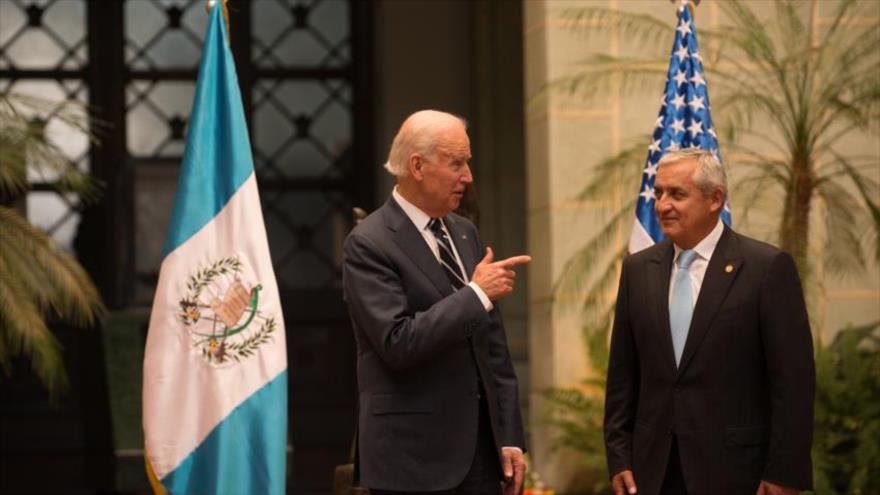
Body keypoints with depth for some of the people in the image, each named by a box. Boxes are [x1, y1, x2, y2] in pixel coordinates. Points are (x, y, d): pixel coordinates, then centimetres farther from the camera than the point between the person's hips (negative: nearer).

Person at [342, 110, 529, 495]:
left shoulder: (464, 233, 13)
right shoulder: (368, 244, -10)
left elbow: (492, 344, 14)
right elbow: (398, 343, -21)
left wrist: (510, 437, 9)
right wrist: (476, 294, -18)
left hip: (481, 447, 7)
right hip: (414, 455, -6)